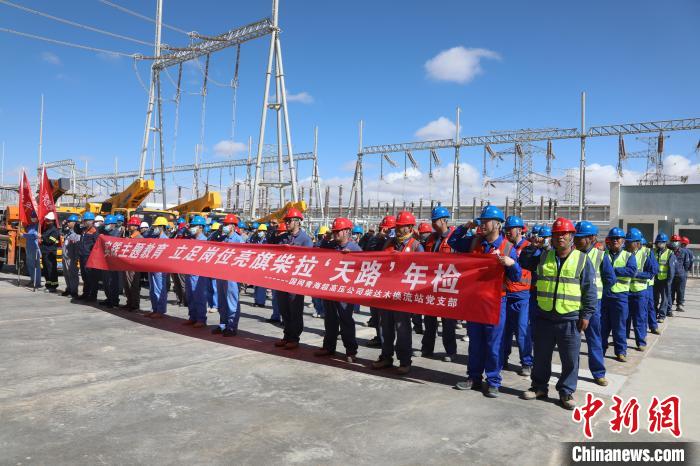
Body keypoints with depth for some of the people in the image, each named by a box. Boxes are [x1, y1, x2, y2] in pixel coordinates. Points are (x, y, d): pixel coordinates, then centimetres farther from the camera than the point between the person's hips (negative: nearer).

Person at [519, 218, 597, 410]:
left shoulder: (582, 259, -1)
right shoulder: (542, 256, 6)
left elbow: (590, 290, -1)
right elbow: (523, 262, 18)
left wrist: (586, 315, -4)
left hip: (570, 320, -2)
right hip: (544, 317, 2)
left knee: (570, 359, 6)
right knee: (541, 356, 13)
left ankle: (566, 392, 22)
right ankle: (539, 387, 29)